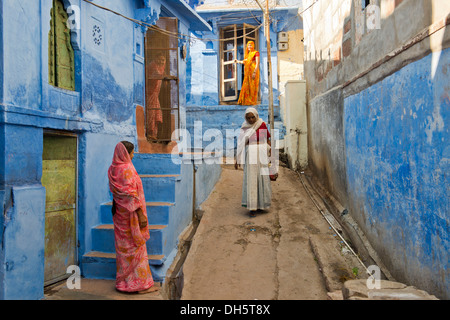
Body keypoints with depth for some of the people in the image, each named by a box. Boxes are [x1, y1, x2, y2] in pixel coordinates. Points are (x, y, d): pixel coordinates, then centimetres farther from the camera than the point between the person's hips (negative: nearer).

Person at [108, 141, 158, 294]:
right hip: (130, 214, -8)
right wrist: (141, 214, -18)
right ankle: (141, 283, 9)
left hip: (119, 212, 9)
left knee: (123, 247, 15)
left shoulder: (113, 169, 6)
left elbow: (114, 192, 12)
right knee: (136, 247, 0)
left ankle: (123, 281, 25)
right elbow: (131, 194, -21)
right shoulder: (127, 169, -19)